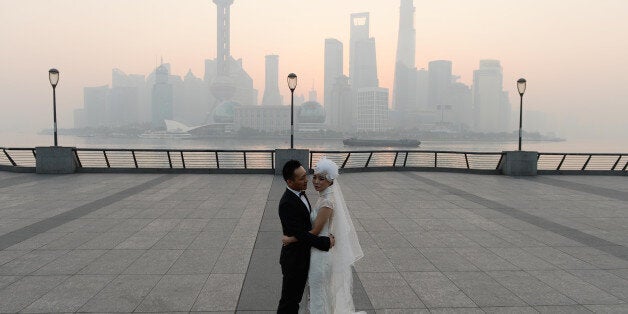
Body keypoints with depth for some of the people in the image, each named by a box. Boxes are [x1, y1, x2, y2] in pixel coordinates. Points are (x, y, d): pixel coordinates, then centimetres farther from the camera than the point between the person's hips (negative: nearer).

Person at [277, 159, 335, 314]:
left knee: (296, 296, 24)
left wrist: (325, 234, 1)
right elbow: (300, 234, -28)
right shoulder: (287, 203, -29)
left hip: (303, 257, 9)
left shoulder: (300, 194, 1)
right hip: (294, 260, -9)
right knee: (289, 301, 8)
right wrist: (327, 242, -21)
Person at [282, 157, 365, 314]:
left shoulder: (327, 202, -26)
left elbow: (315, 232, -22)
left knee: (319, 291, 10)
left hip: (322, 253, -9)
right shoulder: (325, 196, 2)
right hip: (322, 248, 9)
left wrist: (290, 239, -13)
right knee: (326, 290, 25)